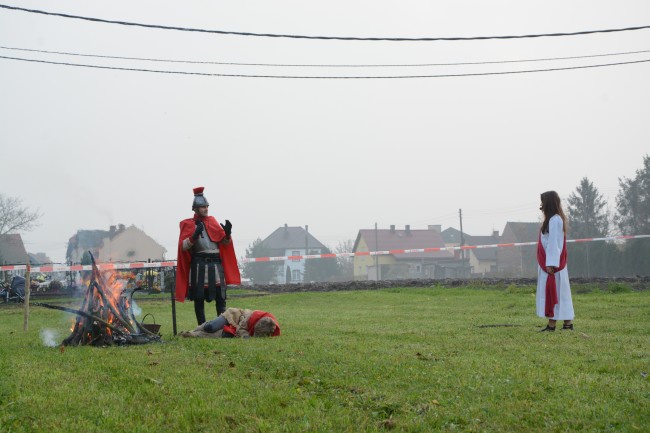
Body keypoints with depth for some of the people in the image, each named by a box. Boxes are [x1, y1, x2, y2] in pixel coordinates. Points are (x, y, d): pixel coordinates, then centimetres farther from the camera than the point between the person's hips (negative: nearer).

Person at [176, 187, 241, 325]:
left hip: (216, 263, 4)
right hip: (199, 265, -4)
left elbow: (225, 242, 15)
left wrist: (227, 233, -6)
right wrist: (194, 235, -24)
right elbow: (183, 246, -8)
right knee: (199, 299, 1)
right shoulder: (188, 224, 1)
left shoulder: (212, 221, 14)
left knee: (220, 298, 2)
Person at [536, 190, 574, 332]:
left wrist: (550, 264, -23)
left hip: (551, 263, -10)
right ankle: (568, 323, 10)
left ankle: (552, 324, -5)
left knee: (553, 292, -7)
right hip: (548, 263, 10)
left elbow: (553, 243, -20)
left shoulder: (554, 220, -15)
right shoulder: (554, 219, 15)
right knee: (559, 293, 9)